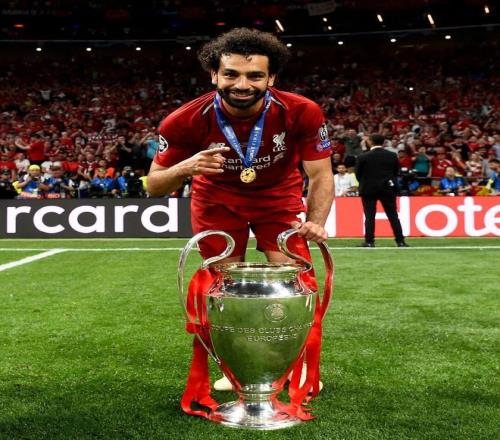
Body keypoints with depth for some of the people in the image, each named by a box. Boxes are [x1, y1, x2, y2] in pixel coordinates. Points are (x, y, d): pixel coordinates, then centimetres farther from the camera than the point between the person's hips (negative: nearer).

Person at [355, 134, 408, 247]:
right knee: (393, 215, 6)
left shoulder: (363, 157, -8)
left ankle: (369, 241, 0)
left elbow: (358, 174, -2)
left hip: (369, 189, -2)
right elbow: (396, 172, 6)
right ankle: (400, 241, 6)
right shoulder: (392, 156, 1)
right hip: (388, 188, 3)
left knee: (369, 216, 2)